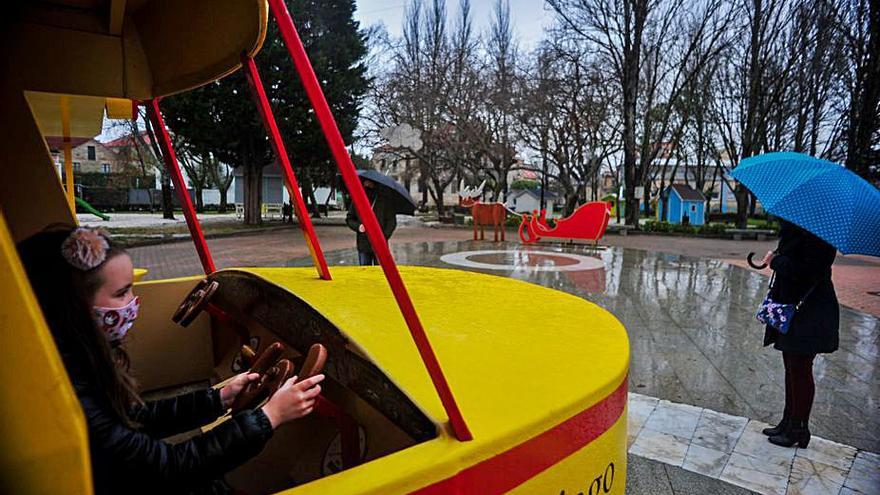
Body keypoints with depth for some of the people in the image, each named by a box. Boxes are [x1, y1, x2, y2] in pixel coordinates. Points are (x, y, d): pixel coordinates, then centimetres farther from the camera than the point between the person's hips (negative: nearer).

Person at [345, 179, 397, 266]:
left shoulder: (384, 200, -1)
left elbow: (391, 221, 0)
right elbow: (349, 219, 13)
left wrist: (384, 237, -12)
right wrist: (357, 226, -8)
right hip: (363, 245, 2)